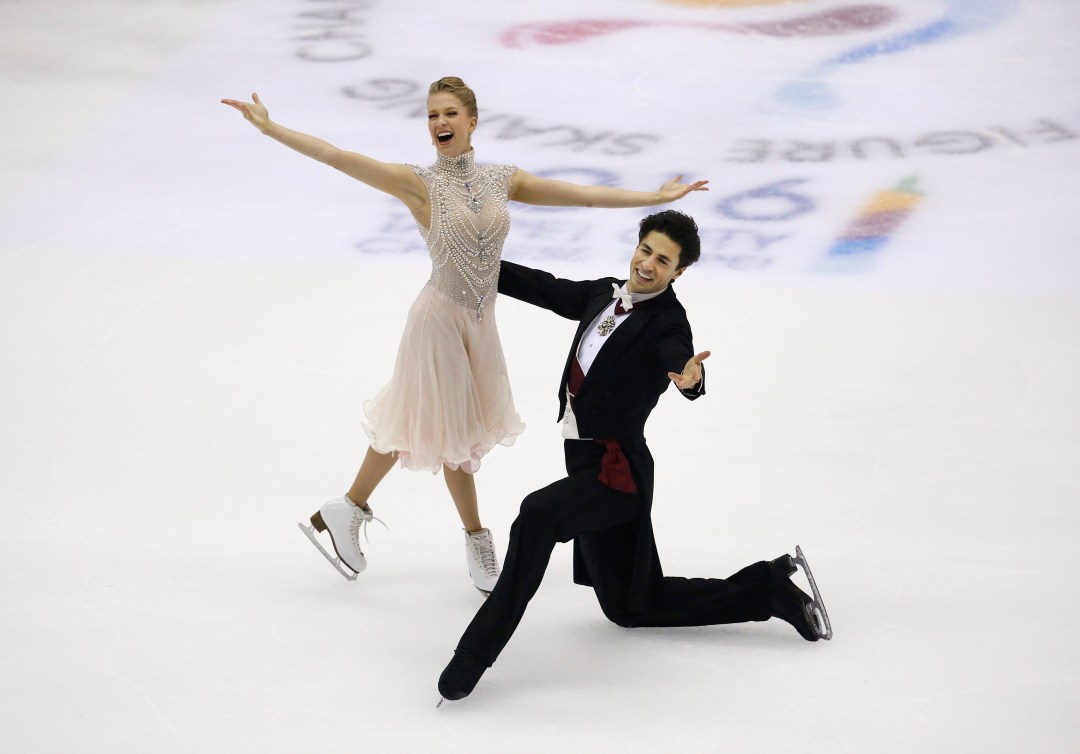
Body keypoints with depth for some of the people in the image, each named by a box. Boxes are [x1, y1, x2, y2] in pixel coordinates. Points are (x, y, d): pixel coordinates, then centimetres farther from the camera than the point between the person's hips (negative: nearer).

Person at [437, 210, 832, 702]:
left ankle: (478, 650, -30)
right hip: (584, 460, 9)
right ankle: (769, 587, 25)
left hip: (617, 471, -9)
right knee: (627, 606, 17)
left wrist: (690, 379, -58)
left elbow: (676, 355, -34)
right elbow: (545, 289, 22)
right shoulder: (605, 295, 8)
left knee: (538, 513, -36)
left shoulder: (668, 323, -13)